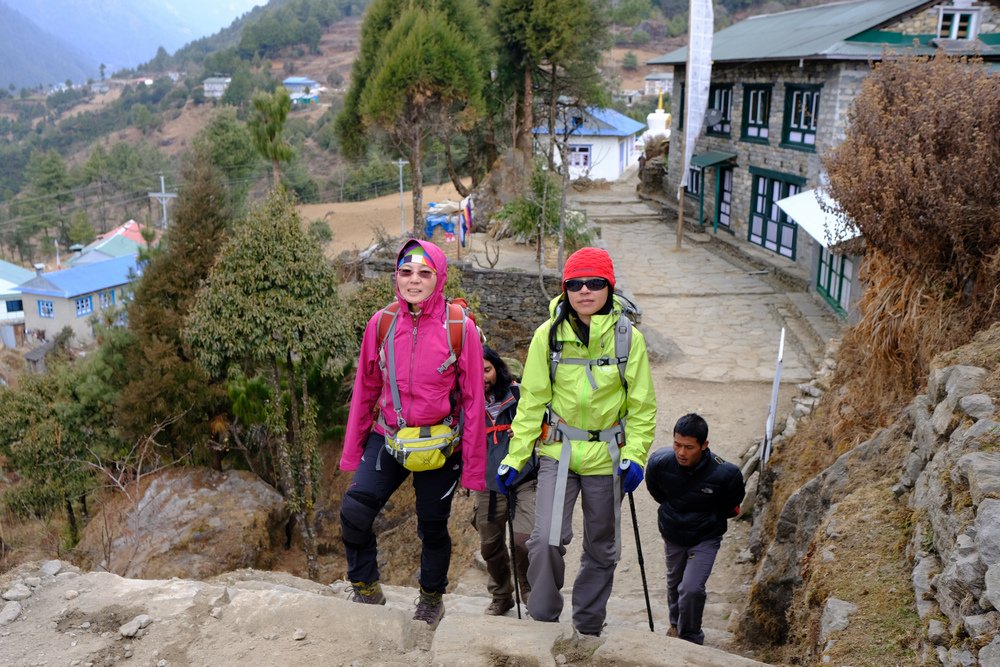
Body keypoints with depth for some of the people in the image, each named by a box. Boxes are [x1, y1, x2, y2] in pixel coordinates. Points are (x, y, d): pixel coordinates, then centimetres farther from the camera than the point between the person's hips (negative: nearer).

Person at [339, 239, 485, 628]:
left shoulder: (460, 328, -12)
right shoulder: (382, 323, -3)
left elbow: (473, 399, -7)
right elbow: (365, 390, 6)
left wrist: (473, 466, -6)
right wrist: (352, 452, 9)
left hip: (439, 446, -2)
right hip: (387, 439, 2)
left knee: (432, 527, 12)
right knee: (353, 512, -12)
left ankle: (432, 600, 40)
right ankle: (366, 590, 14)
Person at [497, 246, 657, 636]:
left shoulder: (628, 338, -6)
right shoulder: (548, 335, -7)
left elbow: (642, 406, 1)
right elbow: (531, 401, -1)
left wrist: (635, 455, -11)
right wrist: (515, 457, -3)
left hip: (607, 455, 1)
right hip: (558, 451, -1)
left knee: (602, 549, 13)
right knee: (547, 539, -15)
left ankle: (589, 628, 34)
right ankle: (542, 620, 10)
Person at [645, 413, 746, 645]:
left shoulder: (725, 474, -30)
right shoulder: (659, 462, -24)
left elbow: (731, 508, -7)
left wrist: (707, 519, 0)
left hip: (705, 538, -3)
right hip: (672, 535, 3)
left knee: (691, 589, -18)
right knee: (674, 584, 24)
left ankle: (690, 639, 8)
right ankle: (676, 624, 54)